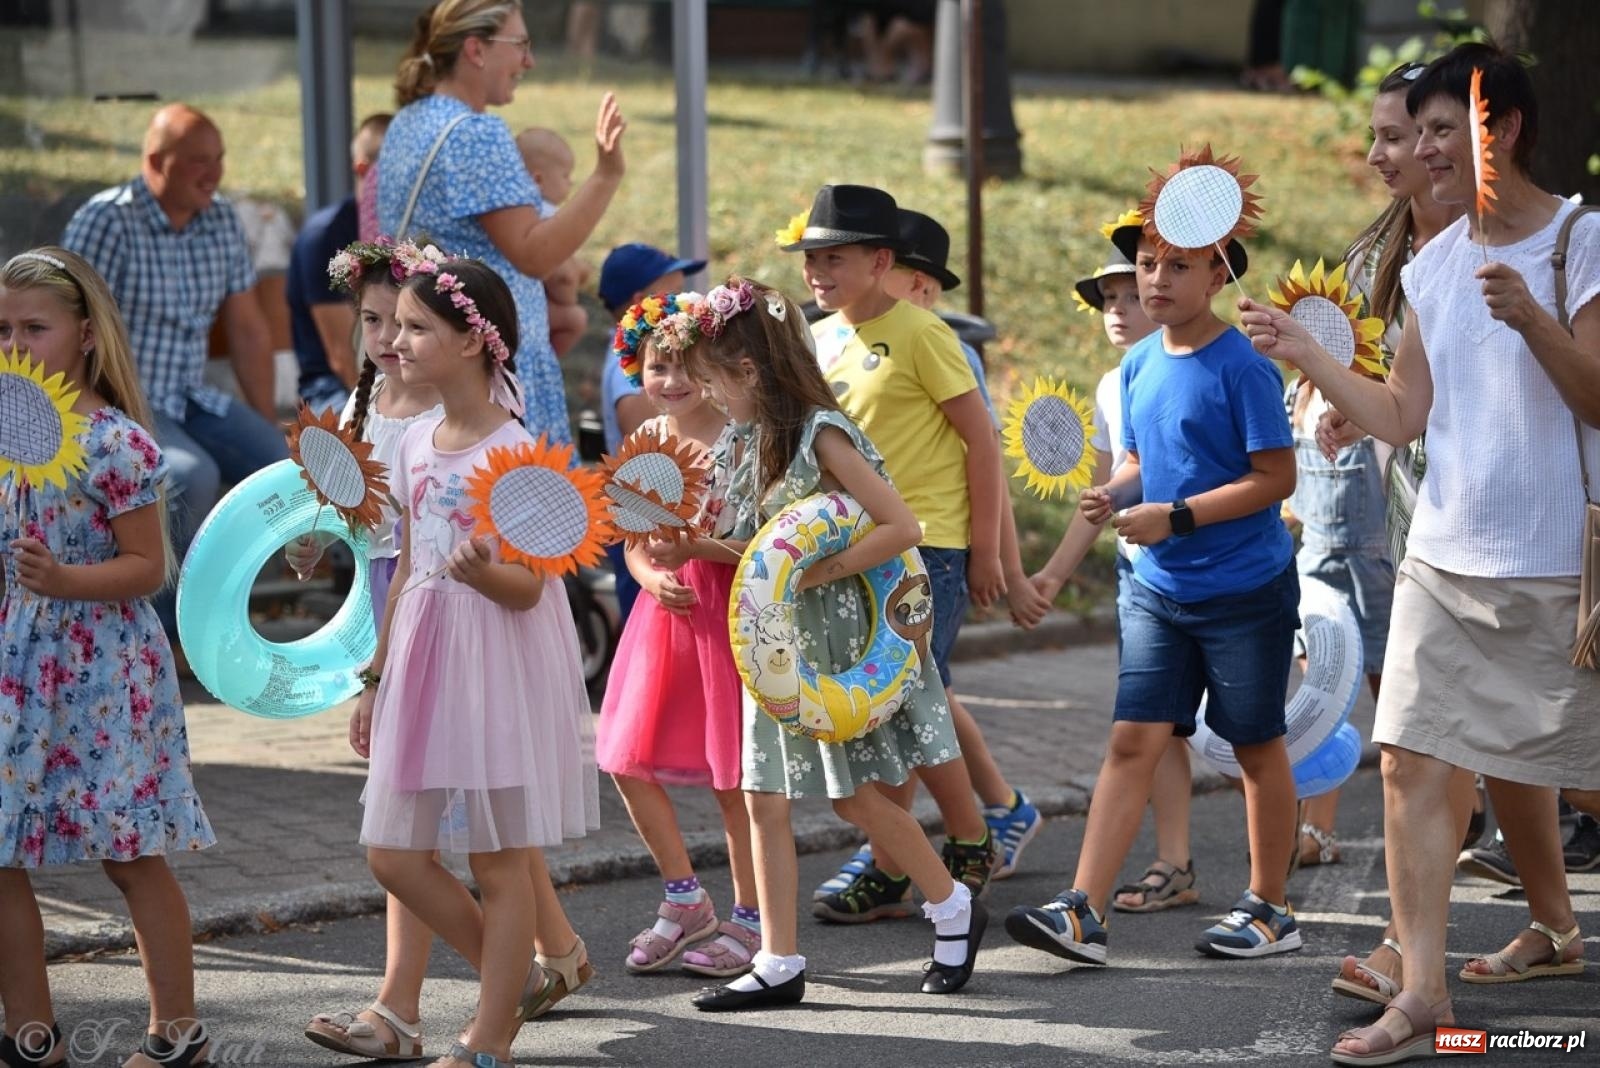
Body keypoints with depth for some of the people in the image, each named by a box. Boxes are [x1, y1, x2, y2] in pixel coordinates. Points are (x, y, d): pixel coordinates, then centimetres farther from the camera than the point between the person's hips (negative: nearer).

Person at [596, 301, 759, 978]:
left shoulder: (738, 440, -10)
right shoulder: (644, 442, 7)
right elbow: (633, 545, 10)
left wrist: (696, 547, -27)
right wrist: (655, 578, -9)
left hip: (729, 611, -6)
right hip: (665, 610, 6)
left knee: (731, 774, 0)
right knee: (627, 761, 5)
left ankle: (749, 919, 15)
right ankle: (686, 902, 21)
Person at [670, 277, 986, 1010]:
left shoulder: (822, 435, -17)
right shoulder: (759, 437, 9)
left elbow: (901, 527, -21)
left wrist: (817, 573, -24)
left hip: (838, 636, -8)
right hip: (777, 642, 8)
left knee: (855, 795, 2)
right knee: (764, 800, 3)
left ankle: (954, 909, 23)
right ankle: (778, 964, 7)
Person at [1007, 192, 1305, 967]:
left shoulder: (1241, 368, -13)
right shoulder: (1138, 366, 7)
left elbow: (1276, 477, -15)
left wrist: (1176, 516, -20)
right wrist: (1114, 495, -4)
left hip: (1245, 589, -5)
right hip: (1158, 589, 5)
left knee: (1256, 748, 8)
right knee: (1132, 740, -2)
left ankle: (1268, 910, 20)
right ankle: (1082, 913, -7)